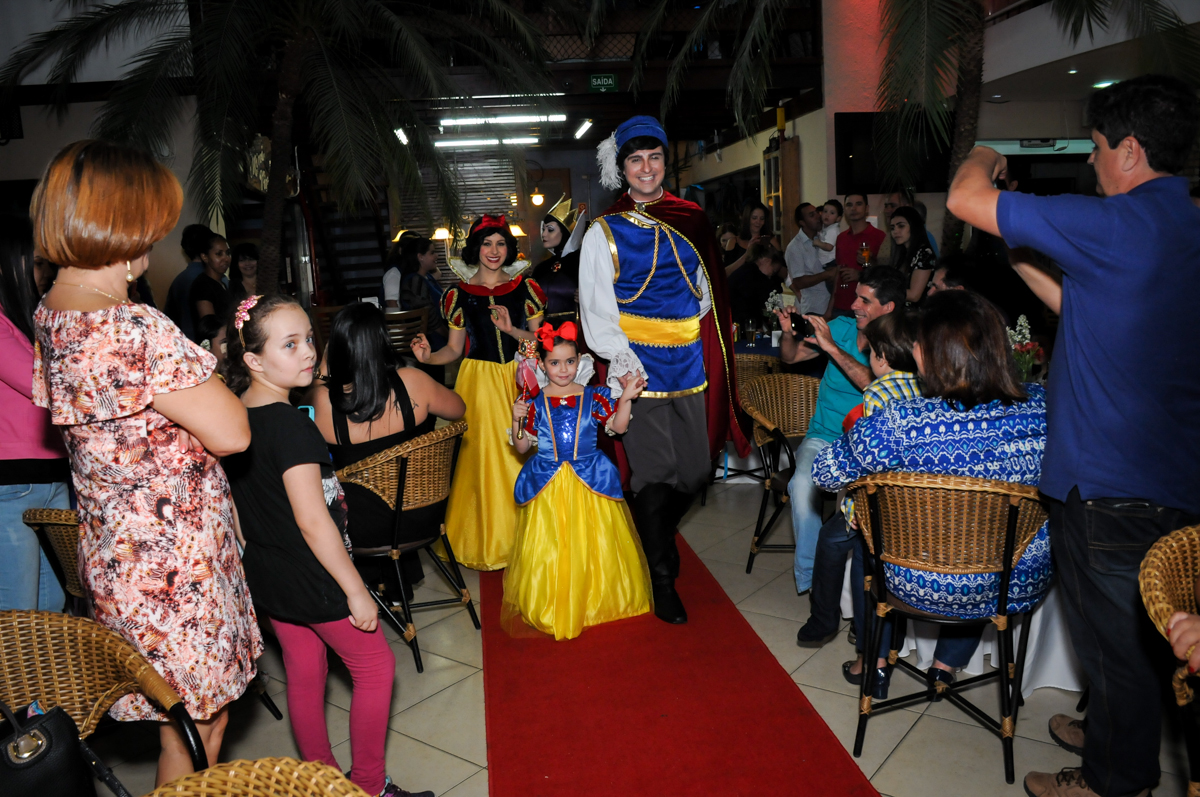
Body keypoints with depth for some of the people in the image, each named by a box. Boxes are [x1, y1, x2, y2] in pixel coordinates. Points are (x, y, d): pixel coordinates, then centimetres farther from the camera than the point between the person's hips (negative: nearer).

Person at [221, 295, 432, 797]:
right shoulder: (290, 424, -26)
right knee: (376, 667, 10)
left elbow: (239, 507, 10)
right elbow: (314, 521, -26)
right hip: (311, 581, -8)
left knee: (304, 674, 20)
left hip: (267, 580, 8)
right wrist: (356, 591, -19)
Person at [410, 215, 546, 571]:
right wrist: (428, 357, -11)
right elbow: (454, 348, 8)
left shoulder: (524, 288, 6)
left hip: (520, 378, 1)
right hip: (480, 382, -1)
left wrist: (511, 330, -12)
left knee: (522, 453, -1)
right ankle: (488, 541, 12)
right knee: (483, 455, -3)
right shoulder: (460, 293, 6)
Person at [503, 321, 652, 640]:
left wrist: (626, 398, -15)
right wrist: (517, 420, -14)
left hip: (590, 481, 0)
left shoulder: (592, 397, -2)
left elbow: (618, 427, -4)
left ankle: (597, 601, 27)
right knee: (549, 548, 5)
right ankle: (552, 607, 24)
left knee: (594, 544, 7)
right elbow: (522, 446, 2)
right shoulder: (535, 403, -2)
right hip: (548, 485, 0)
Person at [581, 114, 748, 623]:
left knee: (697, 471, 8)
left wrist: (707, 346, 9)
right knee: (654, 476, -3)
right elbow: (597, 309, -5)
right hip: (638, 367, -4)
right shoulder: (604, 233, 0)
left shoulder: (690, 222, 12)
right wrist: (621, 362, -17)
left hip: (689, 365, 5)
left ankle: (656, 539, 38)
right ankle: (662, 580, 15)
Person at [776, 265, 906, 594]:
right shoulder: (841, 326, 9)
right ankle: (810, 575, -14)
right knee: (803, 484, -28)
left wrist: (832, 347, -23)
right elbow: (790, 357, 17)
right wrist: (789, 332, -5)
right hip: (824, 436, 3)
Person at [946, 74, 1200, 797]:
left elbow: (964, 200, -18)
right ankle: (1118, 735, 44)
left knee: (1115, 635, 8)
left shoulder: (1118, 226, -20)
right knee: (1132, 630, 24)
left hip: (1112, 485, -9)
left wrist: (983, 158, 4)